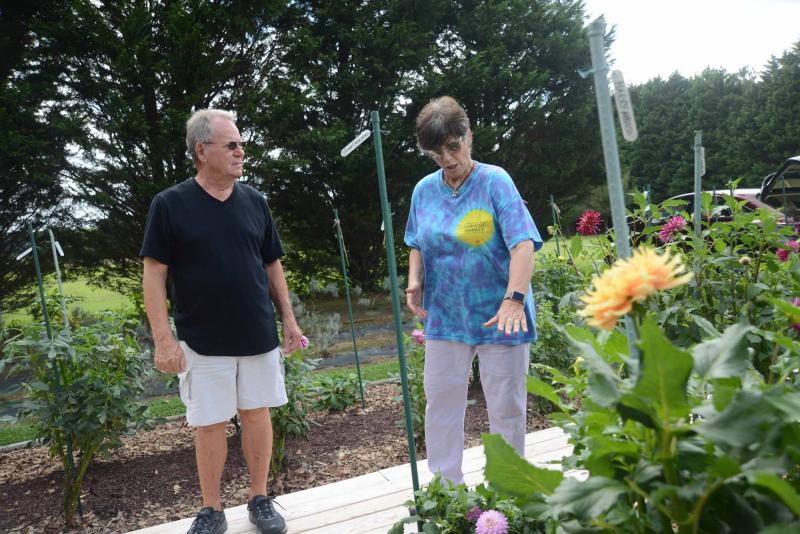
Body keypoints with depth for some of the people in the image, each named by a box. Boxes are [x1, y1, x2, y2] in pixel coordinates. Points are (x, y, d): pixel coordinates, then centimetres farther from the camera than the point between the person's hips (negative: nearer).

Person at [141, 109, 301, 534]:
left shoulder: (255, 201, 4)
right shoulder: (170, 204, -7)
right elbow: (155, 275, -7)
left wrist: (289, 319, 7)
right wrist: (163, 338, -12)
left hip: (259, 336, 3)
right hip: (203, 341, -3)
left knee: (257, 414, 11)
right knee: (210, 424, 7)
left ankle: (259, 500, 27)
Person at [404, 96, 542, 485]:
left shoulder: (495, 181, -11)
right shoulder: (424, 190, 4)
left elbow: (523, 245, -19)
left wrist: (514, 299, -32)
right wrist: (414, 281, -2)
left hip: (498, 316, -4)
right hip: (445, 316, 5)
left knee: (506, 408, 7)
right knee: (440, 403, 10)